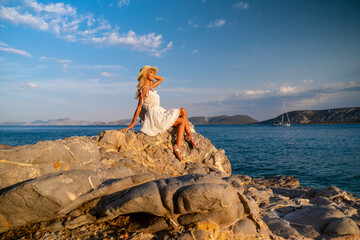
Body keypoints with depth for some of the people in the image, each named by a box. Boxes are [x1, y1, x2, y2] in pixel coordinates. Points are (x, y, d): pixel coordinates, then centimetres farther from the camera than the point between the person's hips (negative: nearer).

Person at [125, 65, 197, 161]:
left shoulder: (150, 87, 13)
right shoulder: (144, 89, -13)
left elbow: (161, 79, 27)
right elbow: (139, 106, -16)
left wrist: (152, 75, 13)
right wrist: (133, 123, -16)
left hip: (160, 113, 10)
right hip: (154, 117, -10)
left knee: (183, 111, 9)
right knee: (182, 121, -8)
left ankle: (189, 136, 6)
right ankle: (177, 147, -12)